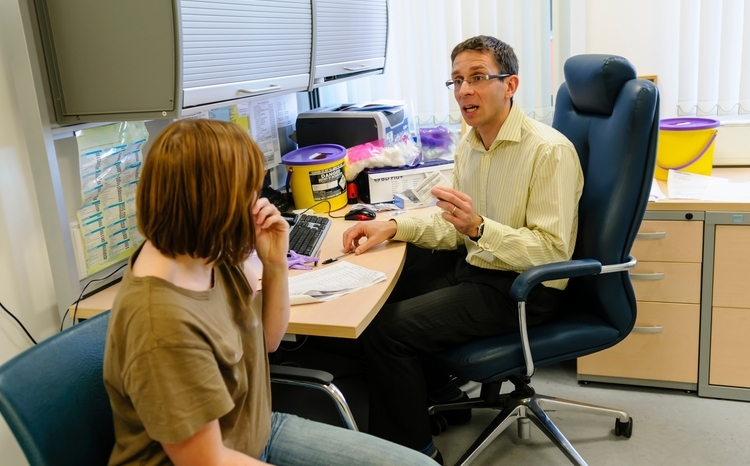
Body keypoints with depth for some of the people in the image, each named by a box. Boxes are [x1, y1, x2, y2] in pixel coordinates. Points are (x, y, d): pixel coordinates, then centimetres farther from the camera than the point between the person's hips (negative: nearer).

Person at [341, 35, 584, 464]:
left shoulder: (549, 150, -19)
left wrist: (477, 227, -34)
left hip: (523, 287, -9)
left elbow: (551, 253, -22)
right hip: (475, 265, 9)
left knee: (385, 329, -18)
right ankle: (441, 396, 26)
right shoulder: (469, 144, 7)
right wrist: (393, 227, -2)